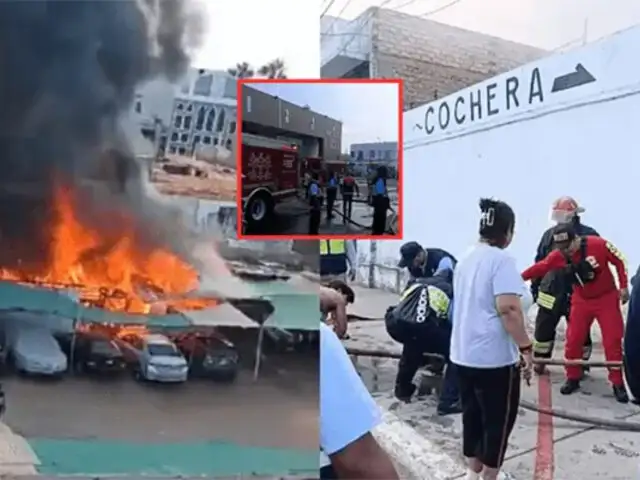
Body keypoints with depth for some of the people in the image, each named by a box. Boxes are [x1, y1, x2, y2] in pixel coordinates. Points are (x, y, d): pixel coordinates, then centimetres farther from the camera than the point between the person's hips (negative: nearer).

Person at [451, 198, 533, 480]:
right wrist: (526, 348, -18)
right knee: (498, 420, 7)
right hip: (494, 357, -8)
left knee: (472, 415, 18)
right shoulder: (501, 260, -15)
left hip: (463, 354, 8)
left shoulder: (466, 259, 10)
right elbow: (508, 309, -25)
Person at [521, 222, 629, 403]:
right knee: (573, 339, 1)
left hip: (607, 298, -3)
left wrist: (623, 287, -11)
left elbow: (619, 261, -12)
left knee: (613, 340, -3)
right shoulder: (558, 255, -15)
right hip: (581, 300, 3)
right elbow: (539, 267, -11)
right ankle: (573, 378, 18)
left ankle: (618, 383, 9)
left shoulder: (598, 244, -25)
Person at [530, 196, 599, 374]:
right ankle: (539, 362, 25)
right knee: (543, 328, 10)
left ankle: (580, 365, 26)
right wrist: (535, 285, 13)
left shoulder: (588, 234, -7)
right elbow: (539, 262, 12)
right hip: (551, 291, 3)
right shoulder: (549, 234, 4)